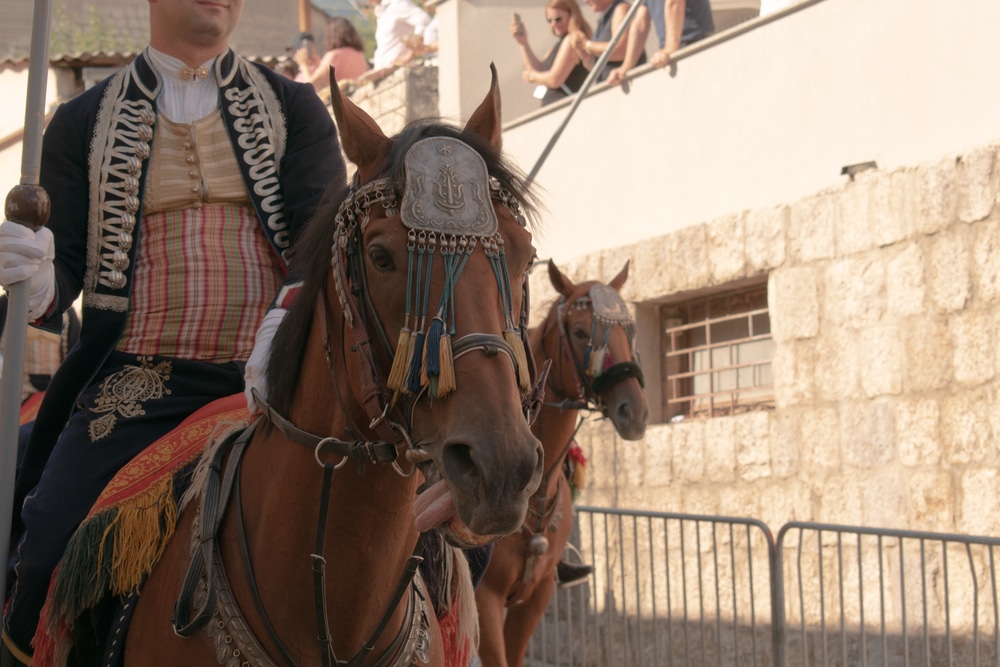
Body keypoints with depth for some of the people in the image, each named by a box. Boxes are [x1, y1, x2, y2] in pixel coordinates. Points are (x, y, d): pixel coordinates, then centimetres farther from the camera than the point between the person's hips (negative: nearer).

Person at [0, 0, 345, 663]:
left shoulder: (293, 107, 10)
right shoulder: (84, 122, 10)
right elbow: (66, 262, 7)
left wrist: (289, 318, -23)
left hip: (272, 379, 1)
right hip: (136, 382, 0)